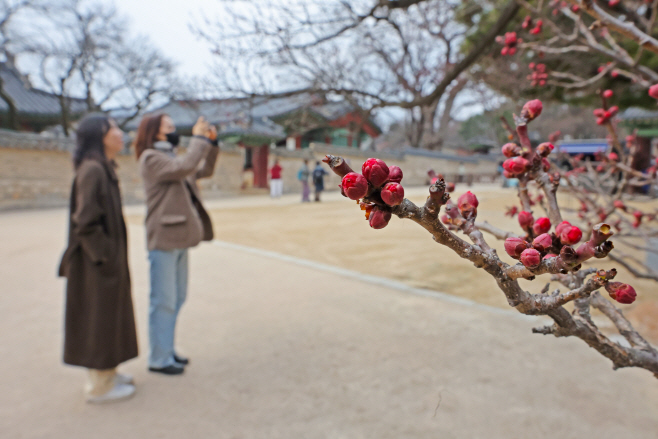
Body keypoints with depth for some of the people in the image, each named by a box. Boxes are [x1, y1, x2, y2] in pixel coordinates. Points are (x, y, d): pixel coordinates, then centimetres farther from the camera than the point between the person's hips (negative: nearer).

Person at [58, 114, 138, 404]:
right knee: (99, 316, 2)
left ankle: (105, 373, 34)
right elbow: (86, 222, -22)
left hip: (108, 255, 10)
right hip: (98, 260, -10)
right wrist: (104, 258, -18)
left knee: (108, 314, 18)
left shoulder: (103, 169, 10)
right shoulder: (91, 170, -19)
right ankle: (99, 386, 17)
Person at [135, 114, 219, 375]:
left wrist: (212, 143, 10)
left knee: (177, 299, 15)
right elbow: (185, 167, -23)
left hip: (178, 238, 9)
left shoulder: (170, 158, 19)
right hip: (164, 239, -9)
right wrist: (199, 138, -13)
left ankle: (166, 350, 27)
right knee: (164, 301, -3)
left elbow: (204, 171, 20)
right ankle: (159, 359, 9)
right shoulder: (151, 158, -8)